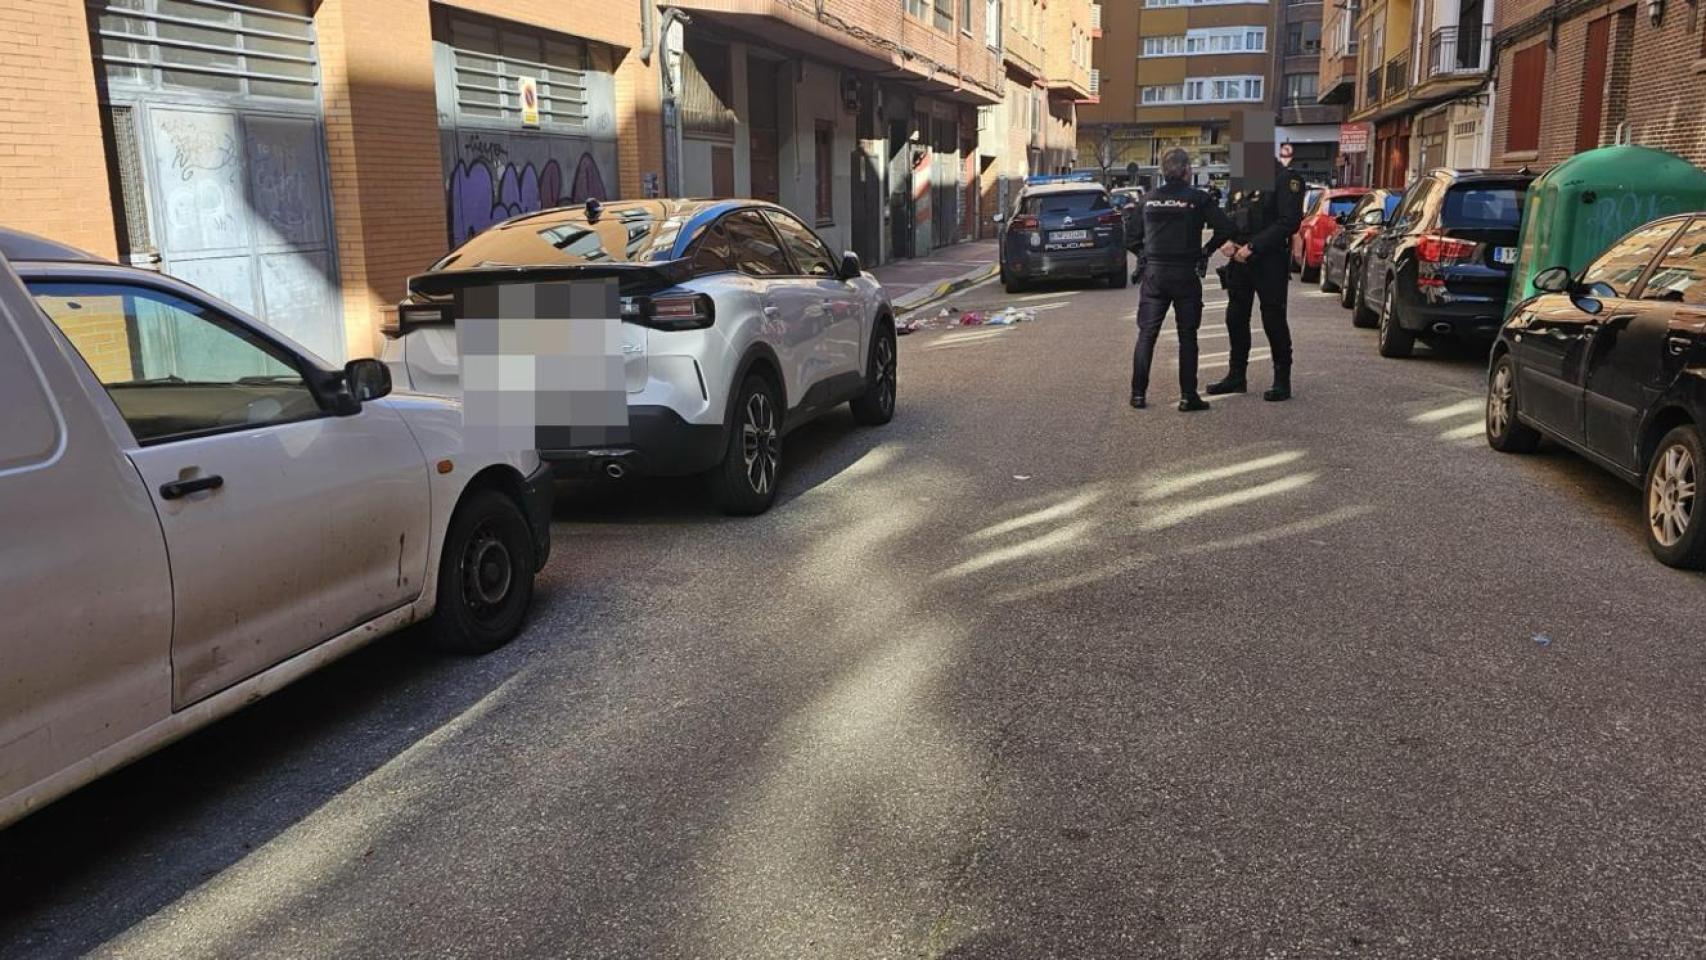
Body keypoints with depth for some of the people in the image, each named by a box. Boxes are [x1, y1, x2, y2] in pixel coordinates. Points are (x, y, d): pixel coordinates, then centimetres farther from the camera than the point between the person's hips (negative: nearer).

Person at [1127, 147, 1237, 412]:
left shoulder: (1148, 199, 3)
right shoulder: (1197, 198, -5)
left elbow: (1133, 238, 5)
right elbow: (1225, 228, -11)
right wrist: (1207, 250, 3)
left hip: (1153, 273, 2)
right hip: (1186, 273, -2)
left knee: (1146, 334, 8)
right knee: (1187, 336, 5)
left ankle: (1138, 393, 6)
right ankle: (1188, 396, 5)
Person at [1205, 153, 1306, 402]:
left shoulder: (1284, 178, -10)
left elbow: (1290, 221, -17)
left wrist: (1253, 246, -20)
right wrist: (1228, 241, -2)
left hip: (1270, 262, -7)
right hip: (1240, 260, 7)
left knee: (1273, 321, -2)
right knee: (1236, 318, 12)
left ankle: (1282, 381, 7)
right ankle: (1236, 376, 23)